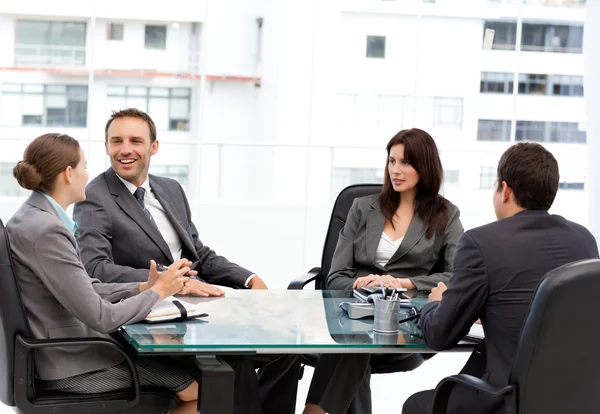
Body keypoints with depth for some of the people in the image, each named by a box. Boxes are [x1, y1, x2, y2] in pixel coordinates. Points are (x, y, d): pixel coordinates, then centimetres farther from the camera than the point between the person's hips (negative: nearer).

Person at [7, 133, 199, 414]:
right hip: (70, 366, -10)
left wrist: (144, 287, 1)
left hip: (66, 347, 10)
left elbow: (85, 289, 11)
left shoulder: (33, 217, 7)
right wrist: (158, 292, -10)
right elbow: (101, 317, -24)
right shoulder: (46, 231, -24)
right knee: (206, 386, -2)